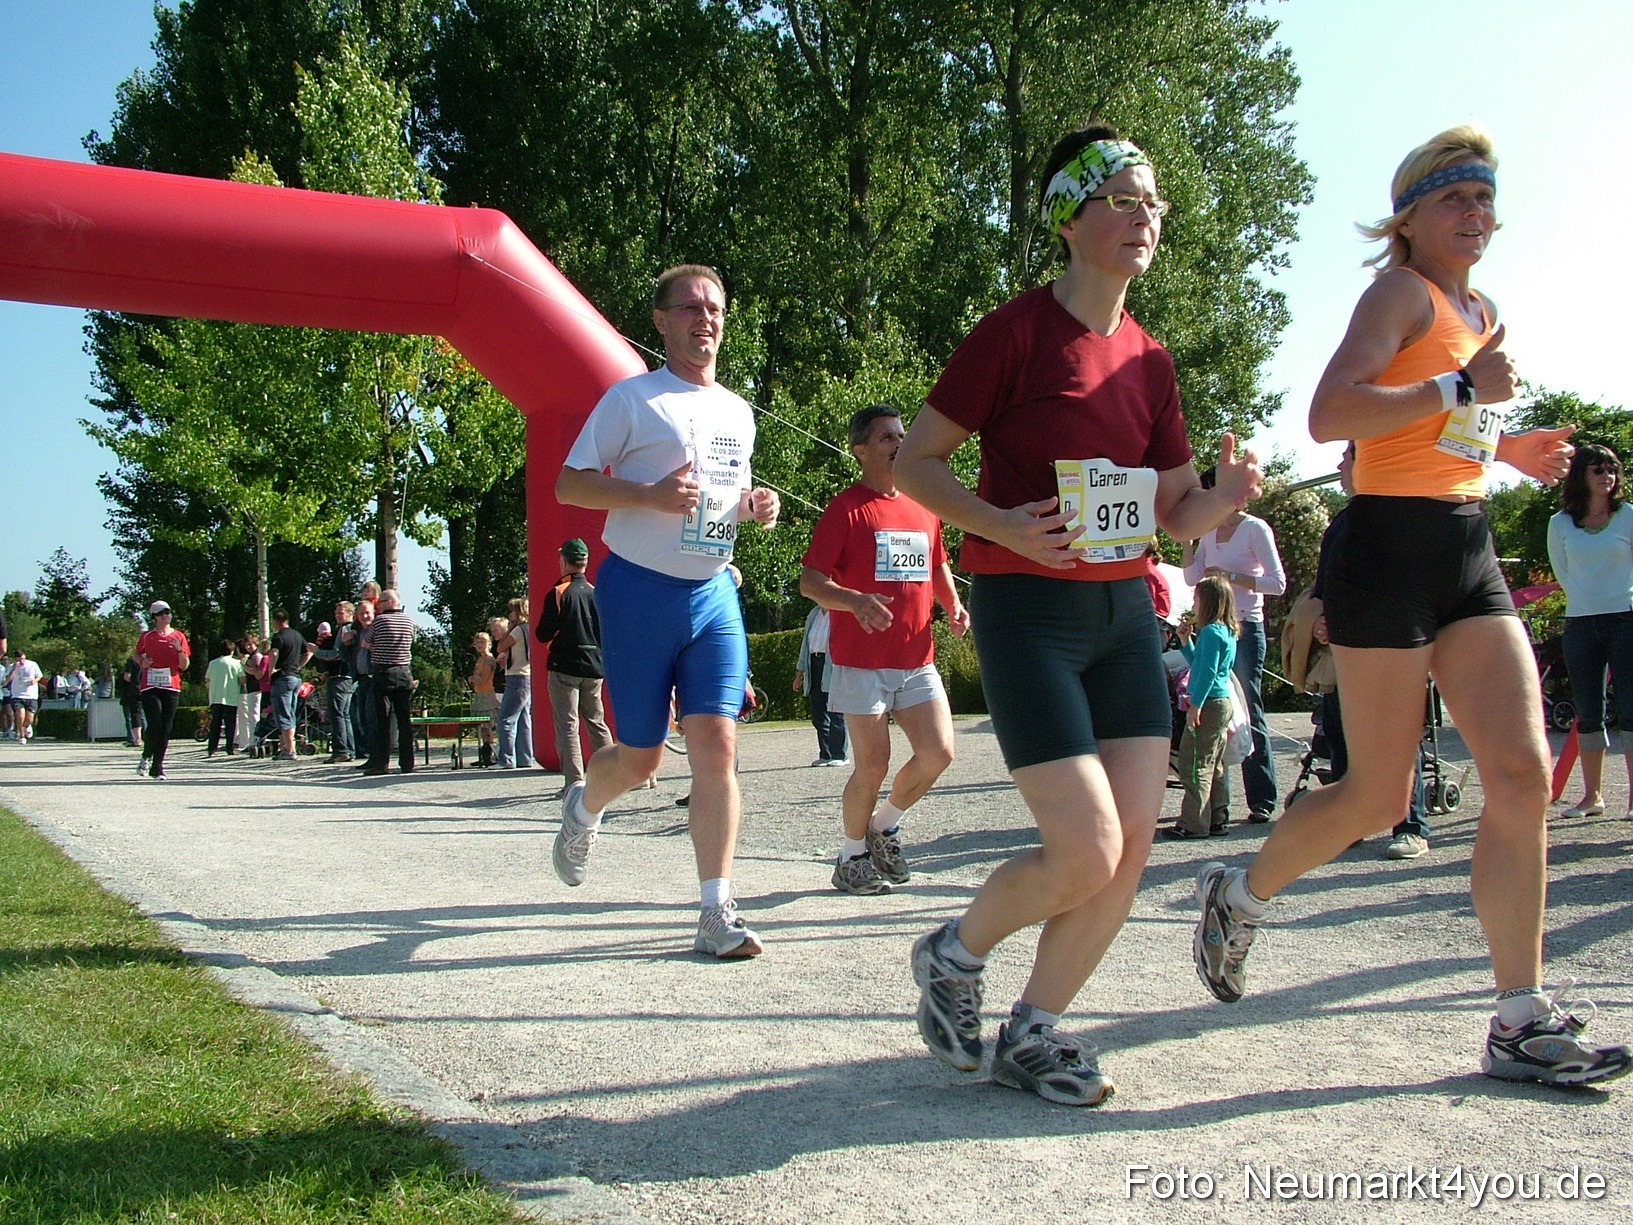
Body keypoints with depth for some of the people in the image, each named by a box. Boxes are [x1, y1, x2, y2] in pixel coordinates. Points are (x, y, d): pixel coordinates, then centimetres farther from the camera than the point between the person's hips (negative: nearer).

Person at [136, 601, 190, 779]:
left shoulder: (179, 637, 7)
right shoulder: (147, 637, 5)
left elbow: (184, 666, 7)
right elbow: (137, 655, 21)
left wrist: (179, 650, -10)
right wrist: (142, 662, -1)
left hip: (172, 688, 2)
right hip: (150, 688, -2)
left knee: (166, 730, 2)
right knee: (155, 726, -13)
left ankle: (157, 768, 12)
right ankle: (146, 757, 13)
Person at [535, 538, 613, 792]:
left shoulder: (558, 594, -11)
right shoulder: (597, 594, 4)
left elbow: (543, 635, -10)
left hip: (564, 668, -5)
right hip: (594, 667, 5)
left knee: (567, 726, -3)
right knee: (596, 723, 15)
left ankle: (574, 781, -9)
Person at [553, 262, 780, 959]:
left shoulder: (737, 412, 15)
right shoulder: (632, 398, -3)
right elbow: (568, 485, -5)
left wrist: (753, 505, 3)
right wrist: (650, 495, -21)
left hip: (713, 594, 4)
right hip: (639, 590, -4)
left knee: (716, 743, -9)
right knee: (640, 758, 4)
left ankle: (716, 914, -6)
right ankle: (584, 808, 40)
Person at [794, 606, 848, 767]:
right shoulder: (814, 614, 21)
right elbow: (806, 643, 23)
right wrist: (799, 673, 21)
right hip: (814, 665, 7)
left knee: (835, 714, -6)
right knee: (818, 715, 5)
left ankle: (840, 755, 0)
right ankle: (825, 755, 11)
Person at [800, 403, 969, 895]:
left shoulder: (923, 508, 14)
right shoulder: (845, 509, -5)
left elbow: (937, 567, 27)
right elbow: (809, 580, -10)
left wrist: (953, 606, 6)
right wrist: (855, 601, -28)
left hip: (918, 660, 6)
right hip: (862, 662, -6)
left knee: (938, 753, -2)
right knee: (873, 765, -4)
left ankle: (884, 825, 23)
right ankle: (851, 857, 18)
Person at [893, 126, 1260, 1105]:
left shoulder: (1150, 359, 12)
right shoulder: (1016, 332, -7)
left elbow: (1177, 513, 14)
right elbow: (916, 461, -6)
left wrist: (1227, 494, -8)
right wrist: (1002, 526, -21)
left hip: (1124, 609, 7)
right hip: (1027, 610, -7)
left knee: (1133, 849, 1)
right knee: (1087, 854, -10)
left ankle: (1033, 1031, 18)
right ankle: (954, 954, 19)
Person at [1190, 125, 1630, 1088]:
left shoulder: (1483, 312, 21)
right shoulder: (1402, 291, -5)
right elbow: (1329, 414, -20)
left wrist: (1510, 450, 15)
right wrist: (1461, 388, -20)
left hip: (1469, 553, 8)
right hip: (1391, 547, -8)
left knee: (1524, 773, -4)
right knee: (1379, 797, -2)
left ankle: (1522, 1023, 2)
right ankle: (1240, 895, 24)